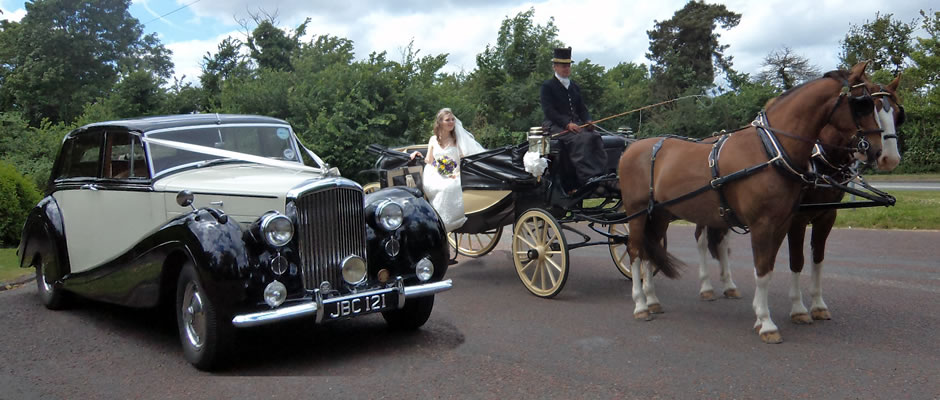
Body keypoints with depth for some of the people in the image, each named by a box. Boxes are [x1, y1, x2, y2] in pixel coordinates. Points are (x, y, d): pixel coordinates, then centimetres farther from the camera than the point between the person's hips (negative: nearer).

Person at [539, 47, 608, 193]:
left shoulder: (575, 87, 23)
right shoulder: (547, 86, 3)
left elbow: (582, 108, 22)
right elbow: (548, 111, -9)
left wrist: (588, 121, -2)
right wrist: (567, 123, -21)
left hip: (576, 124, 6)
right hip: (556, 125, -6)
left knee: (595, 137, -24)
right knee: (579, 140, -34)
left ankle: (601, 176, -29)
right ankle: (588, 179, -40)